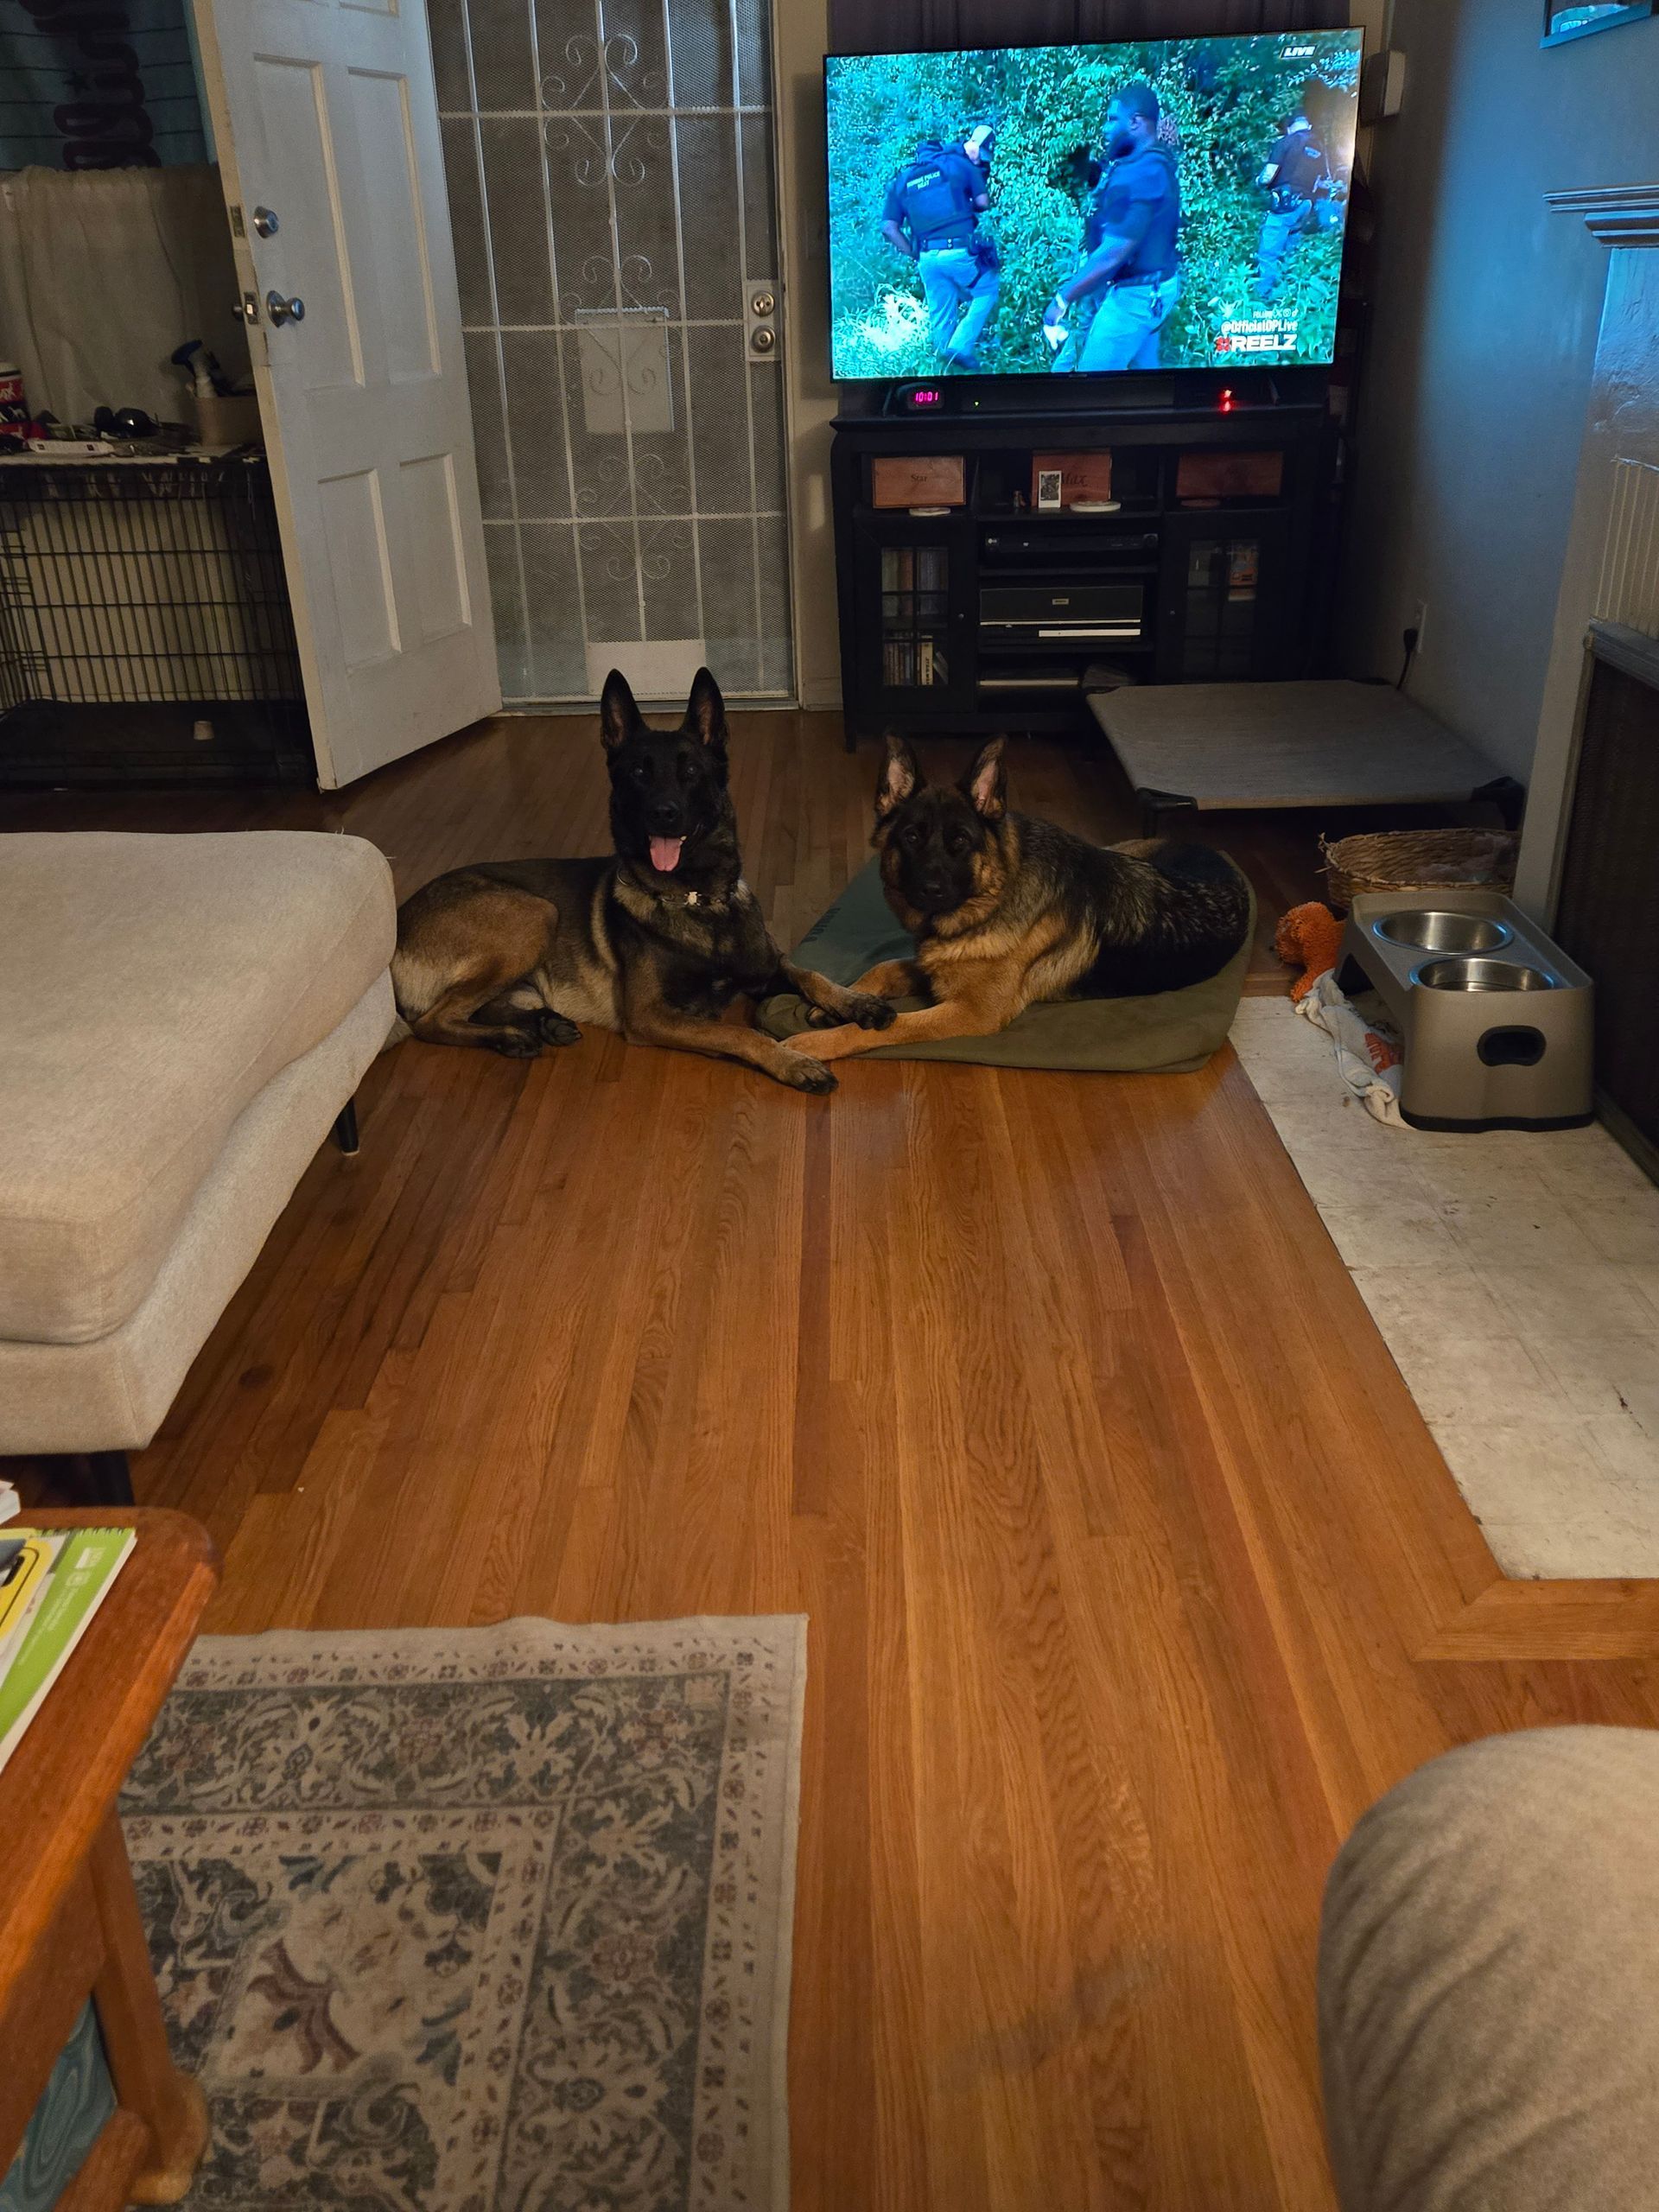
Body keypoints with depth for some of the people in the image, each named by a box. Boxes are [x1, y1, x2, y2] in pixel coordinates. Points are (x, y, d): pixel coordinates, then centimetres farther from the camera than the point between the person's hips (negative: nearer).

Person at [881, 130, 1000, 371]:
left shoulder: (901, 181, 14)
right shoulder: (957, 163, 7)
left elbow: (889, 228, 4)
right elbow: (983, 202, 6)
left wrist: (915, 254, 10)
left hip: (928, 258, 3)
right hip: (960, 252, -3)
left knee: (941, 318, 14)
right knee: (988, 290, 17)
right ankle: (960, 346, 4)